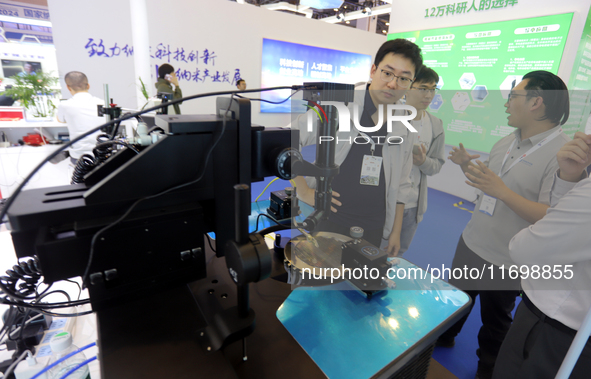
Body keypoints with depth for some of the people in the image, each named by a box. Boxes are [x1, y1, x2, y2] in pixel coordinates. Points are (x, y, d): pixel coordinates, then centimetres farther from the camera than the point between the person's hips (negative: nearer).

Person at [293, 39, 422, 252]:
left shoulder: (405, 127, 5)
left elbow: (400, 184, 11)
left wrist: (396, 231, 12)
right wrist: (304, 191, -10)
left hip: (374, 228, 4)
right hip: (330, 220, -3)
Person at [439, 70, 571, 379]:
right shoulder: (506, 141, 4)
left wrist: (501, 190, -32)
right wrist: (468, 166, -4)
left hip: (505, 261, -6)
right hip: (470, 244, 7)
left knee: (495, 320, 17)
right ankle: (443, 338, 50)